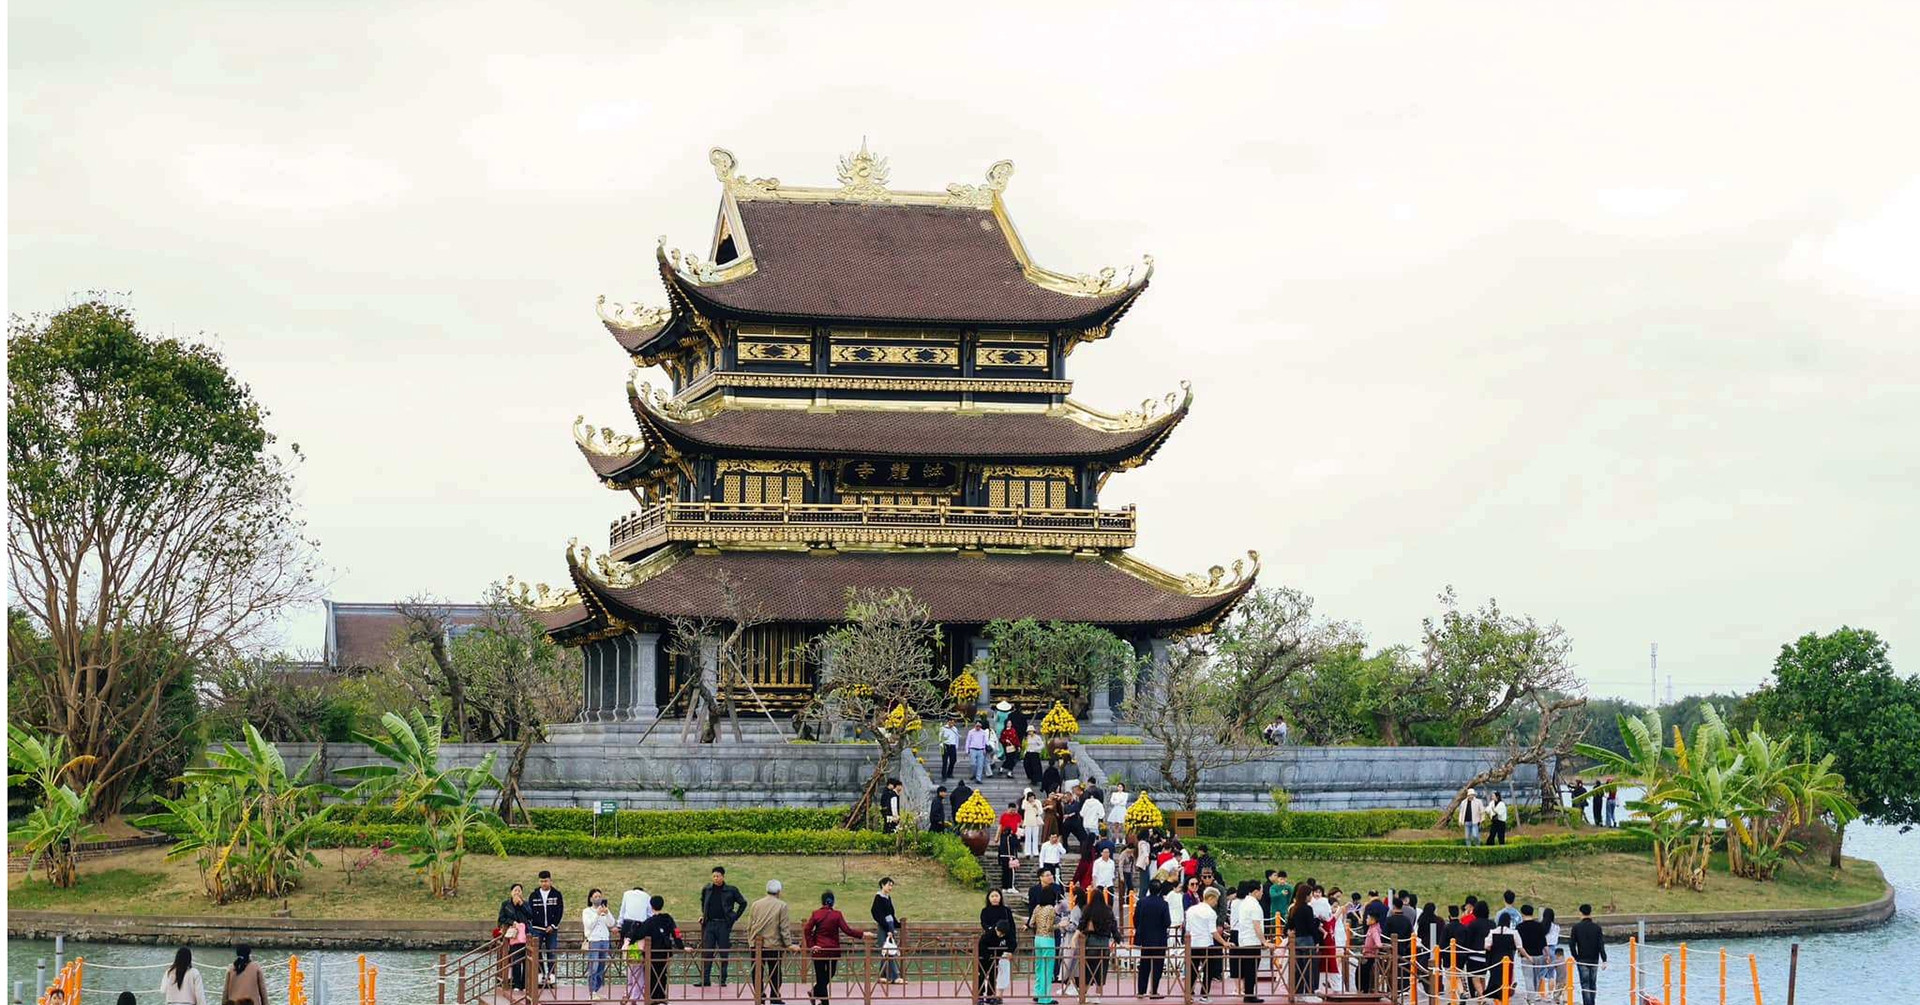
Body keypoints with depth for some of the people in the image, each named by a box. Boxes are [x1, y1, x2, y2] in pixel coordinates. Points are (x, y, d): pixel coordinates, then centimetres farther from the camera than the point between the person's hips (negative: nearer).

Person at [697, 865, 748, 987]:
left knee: (724, 953, 1)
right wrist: (703, 915, 16)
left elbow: (743, 903, 8)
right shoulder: (707, 889, 7)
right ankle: (705, 979, 0)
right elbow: (702, 902, 27)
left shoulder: (731, 890, -2)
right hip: (709, 924, 2)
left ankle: (723, 980, 8)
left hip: (724, 925, -2)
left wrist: (735, 917, 3)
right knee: (706, 952, -2)